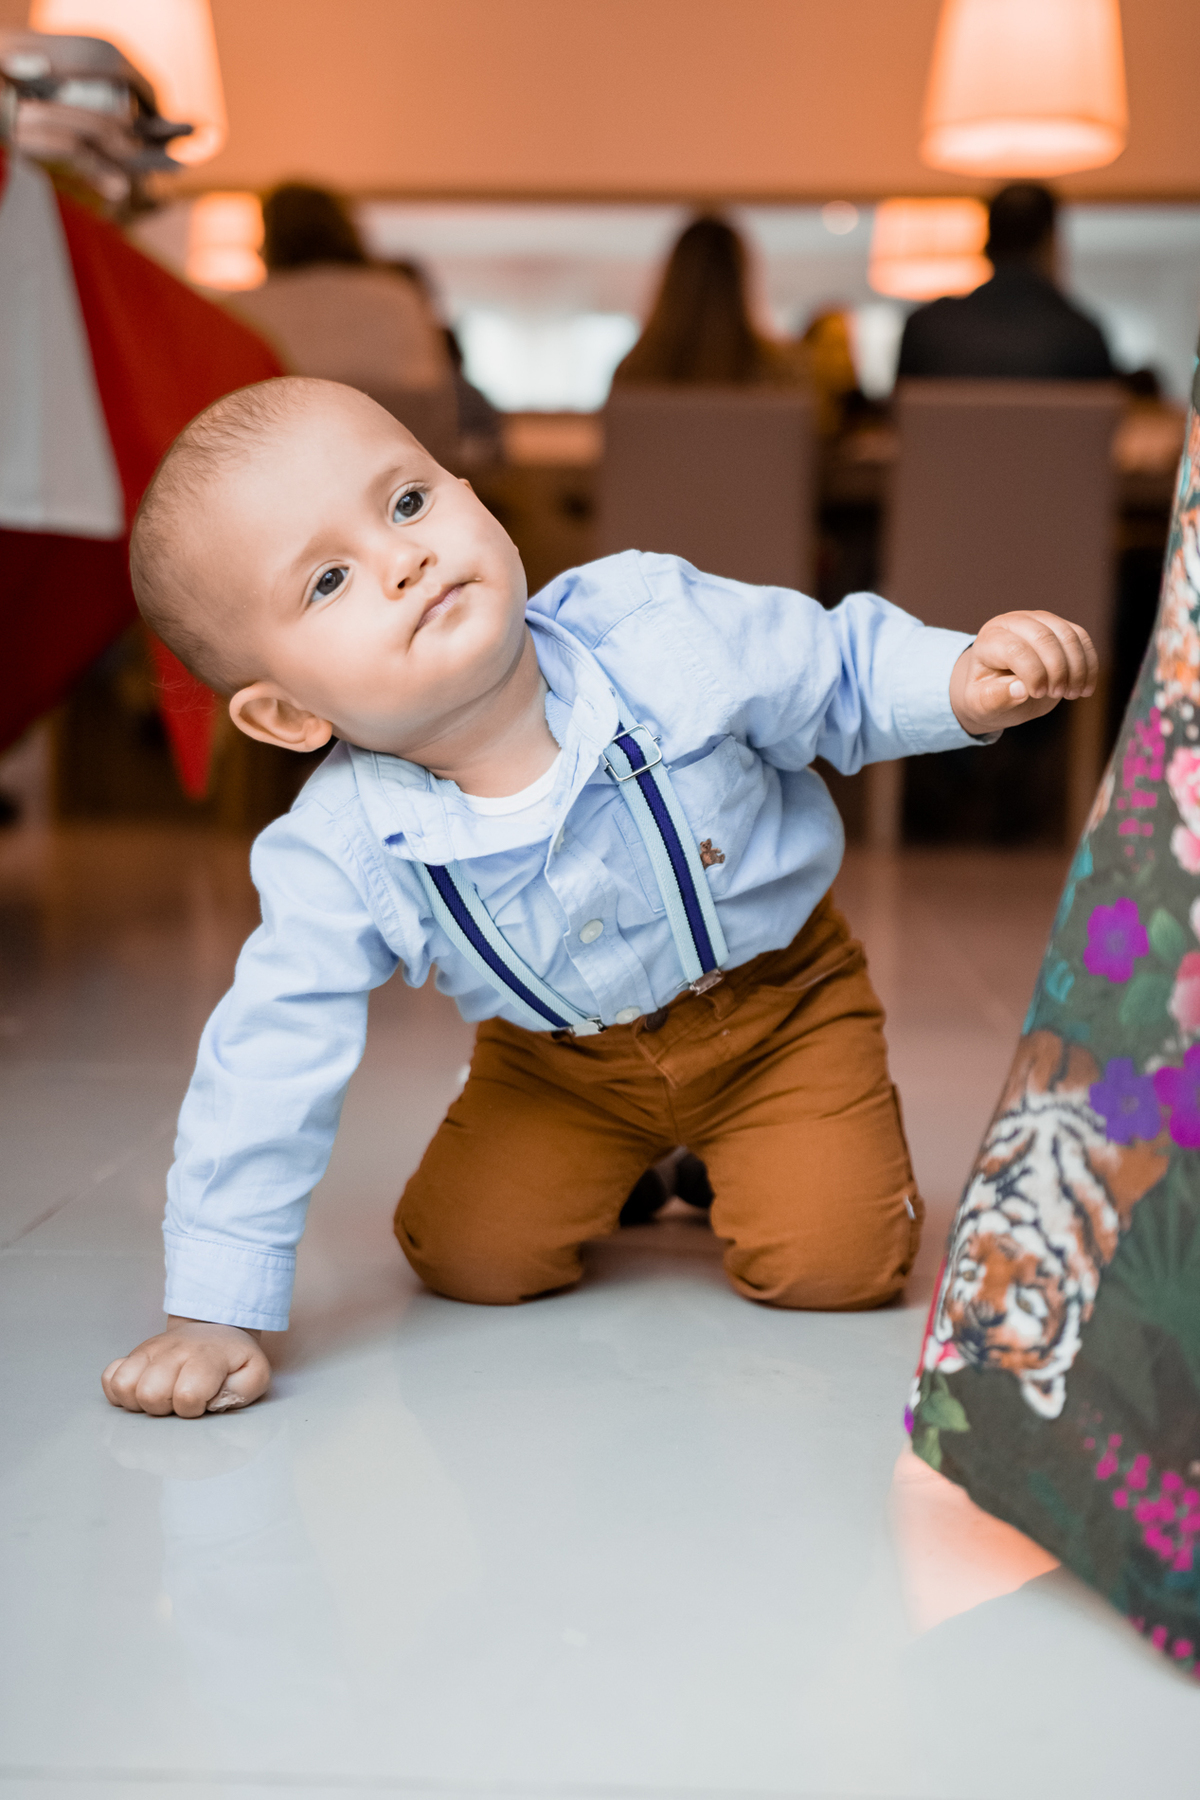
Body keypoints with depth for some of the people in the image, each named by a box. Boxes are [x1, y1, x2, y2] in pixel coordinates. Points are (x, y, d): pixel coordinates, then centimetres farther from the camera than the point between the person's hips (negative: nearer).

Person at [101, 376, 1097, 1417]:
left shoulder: (660, 634, -29)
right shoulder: (341, 858, -29)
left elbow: (845, 671, -12)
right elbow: (272, 1069, -23)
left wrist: (964, 680, -33)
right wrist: (217, 1316, -25)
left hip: (778, 995, -1)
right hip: (563, 1059, 2)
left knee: (830, 1265, -13)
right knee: (467, 1259, -4)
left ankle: (734, 1158, 22)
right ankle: (617, 1168, 26)